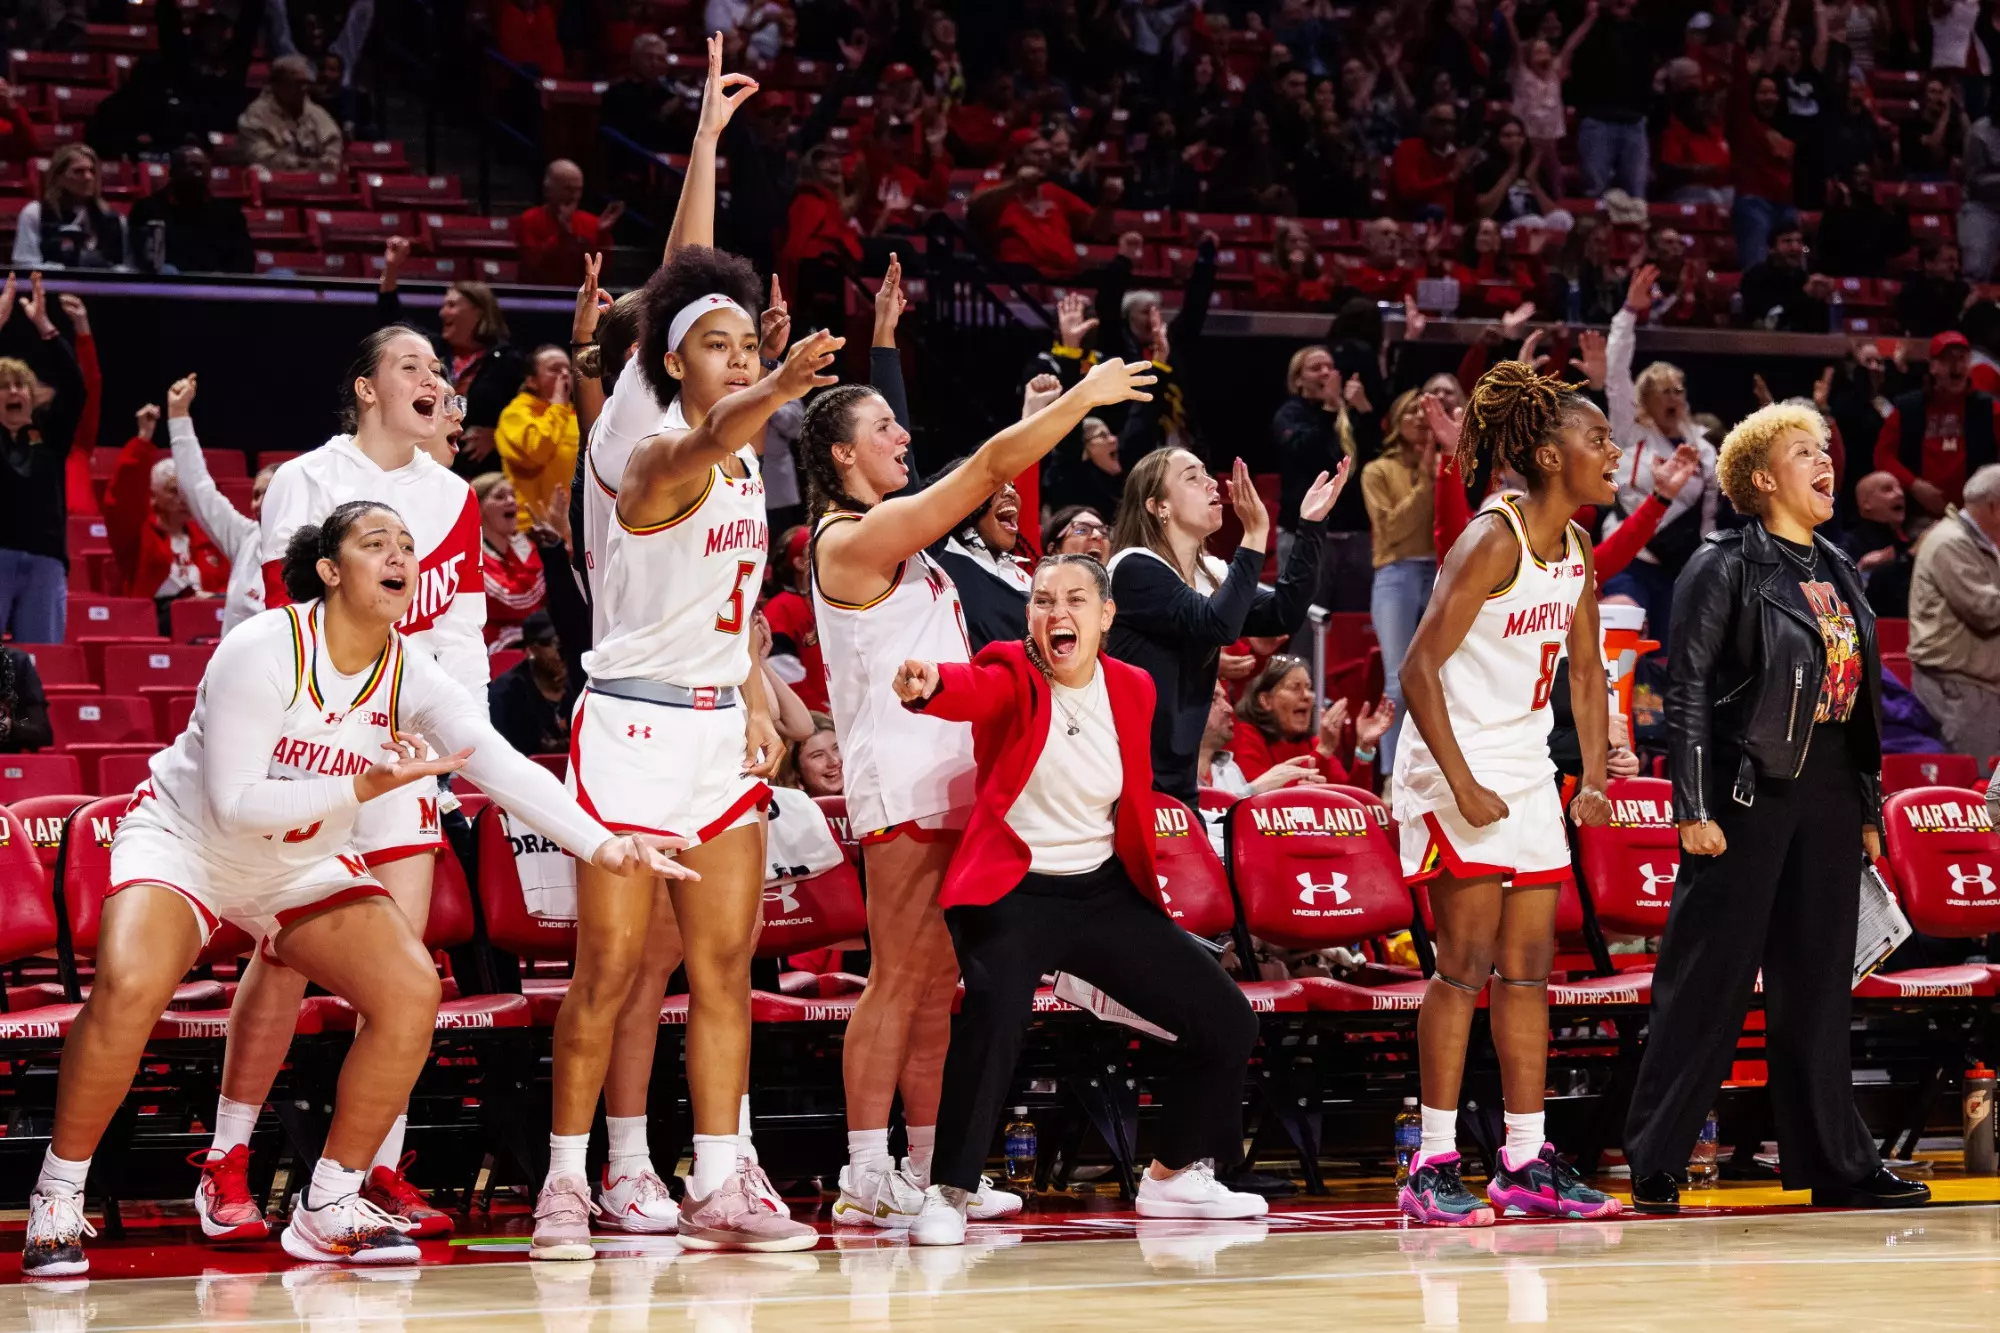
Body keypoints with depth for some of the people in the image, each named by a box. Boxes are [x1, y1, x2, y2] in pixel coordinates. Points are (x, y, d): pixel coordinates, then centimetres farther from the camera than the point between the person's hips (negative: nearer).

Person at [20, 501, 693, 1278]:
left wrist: (601, 844, -37)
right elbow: (235, 805, -27)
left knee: (410, 991, -14)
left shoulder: (408, 674, -11)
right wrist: (364, 787, -35)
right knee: (128, 988, -32)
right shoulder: (262, 652, -25)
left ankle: (327, 1210, 0)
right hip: (184, 840, -5)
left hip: (303, 864, 6)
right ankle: (58, 1200, -12)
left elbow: (504, 767, -22)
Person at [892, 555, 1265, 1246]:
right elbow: (973, 690, -34)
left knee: (1225, 1019, 5)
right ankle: (949, 1193, -23)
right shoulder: (1012, 675, -9)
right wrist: (928, 684, -55)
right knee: (995, 1009, -34)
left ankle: (1175, 1176, 26)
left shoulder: (1133, 689, 4)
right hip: (1011, 890, -5)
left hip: (1104, 891, 5)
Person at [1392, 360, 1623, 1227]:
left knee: (1529, 966, 8)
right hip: (1459, 776, -8)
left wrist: (1594, 779, 10)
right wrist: (1462, 786, -21)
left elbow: (1585, 670, 20)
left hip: (1528, 778, 8)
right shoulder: (1493, 543, -16)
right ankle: (1433, 1168, -5)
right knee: (1464, 965, -8)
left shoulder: (1577, 550, 9)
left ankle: (1527, 1164, 12)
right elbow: (1419, 668, -19)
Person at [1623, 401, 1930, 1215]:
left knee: (1817, 986, 9)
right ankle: (1654, 1164, 0)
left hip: (1828, 795, 7)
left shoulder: (1837, 572, 17)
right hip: (1750, 789, -7)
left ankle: (1835, 1163, 12)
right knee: (1710, 979, -5)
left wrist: (1868, 807, 15)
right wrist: (1693, 805, -15)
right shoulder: (1726, 567, -3)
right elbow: (1688, 689, -8)